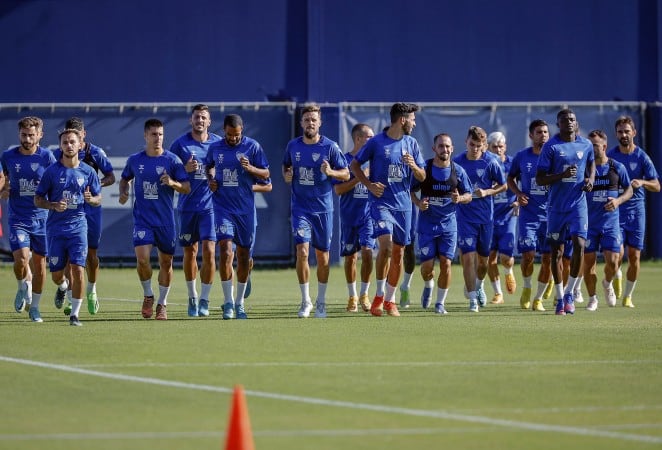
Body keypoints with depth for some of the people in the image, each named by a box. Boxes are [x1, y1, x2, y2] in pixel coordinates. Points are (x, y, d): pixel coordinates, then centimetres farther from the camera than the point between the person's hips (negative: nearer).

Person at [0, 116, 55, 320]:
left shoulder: (46, 156, -4)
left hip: (41, 217, 0)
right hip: (17, 218, 0)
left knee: (39, 262, 7)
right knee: (21, 259, -16)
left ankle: (34, 306, 23)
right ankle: (23, 288, 17)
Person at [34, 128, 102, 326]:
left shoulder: (88, 172, 3)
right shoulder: (52, 171, -1)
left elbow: (98, 200, 11)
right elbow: (38, 199, 2)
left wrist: (90, 199, -13)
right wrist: (54, 205, -17)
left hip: (78, 226, 0)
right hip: (55, 228, 0)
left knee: (78, 269, -13)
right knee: (56, 274, 5)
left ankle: (75, 313, -5)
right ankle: (63, 286, 43)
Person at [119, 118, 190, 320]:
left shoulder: (172, 160, -3)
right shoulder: (134, 160, 4)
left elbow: (187, 188, -4)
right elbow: (125, 179, 22)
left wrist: (173, 183, -23)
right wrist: (123, 192, 2)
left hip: (166, 220, 0)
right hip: (142, 218, 0)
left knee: (166, 262, 6)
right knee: (142, 258, -17)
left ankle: (162, 304, 22)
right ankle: (148, 296, 7)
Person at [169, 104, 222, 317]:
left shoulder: (218, 143, 5)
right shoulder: (180, 144, 1)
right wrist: (185, 169, -16)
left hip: (210, 205, 0)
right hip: (187, 205, 0)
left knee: (209, 250, -11)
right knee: (189, 252, 7)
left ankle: (204, 300, -3)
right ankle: (192, 297, 23)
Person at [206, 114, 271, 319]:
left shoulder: (253, 146, -1)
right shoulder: (215, 148, 5)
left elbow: (266, 174, 0)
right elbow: (208, 166, 25)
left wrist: (250, 168, -20)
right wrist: (210, 179, 4)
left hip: (246, 208, 0)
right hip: (223, 207, 0)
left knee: (244, 255, 7)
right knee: (226, 250, -16)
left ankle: (239, 302, 21)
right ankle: (228, 302, -11)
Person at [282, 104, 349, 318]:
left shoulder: (330, 147, -5)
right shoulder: (293, 146, 2)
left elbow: (346, 174, -2)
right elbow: (286, 166, 20)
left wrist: (331, 172, -22)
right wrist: (287, 175, -2)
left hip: (323, 209, -1)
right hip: (300, 208, 1)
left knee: (322, 255, 7)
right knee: (302, 251, -14)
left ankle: (321, 302, 22)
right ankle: (305, 301, -4)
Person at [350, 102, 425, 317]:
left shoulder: (411, 143, 9)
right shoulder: (376, 142, -4)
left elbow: (422, 177, 11)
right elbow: (354, 165, 5)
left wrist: (413, 165, -10)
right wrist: (369, 185, -8)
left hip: (403, 204, 5)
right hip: (381, 202, -5)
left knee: (398, 253, 6)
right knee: (385, 245, -21)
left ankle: (390, 300, 18)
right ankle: (379, 295, -7)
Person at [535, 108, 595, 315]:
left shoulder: (586, 145, 4)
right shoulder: (551, 147, -7)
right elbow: (539, 179, -8)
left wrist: (590, 179, 5)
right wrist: (562, 175, -22)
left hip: (578, 204, 1)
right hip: (556, 206, -1)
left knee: (579, 245, -15)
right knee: (556, 252, 5)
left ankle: (569, 293, 1)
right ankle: (560, 298, 18)